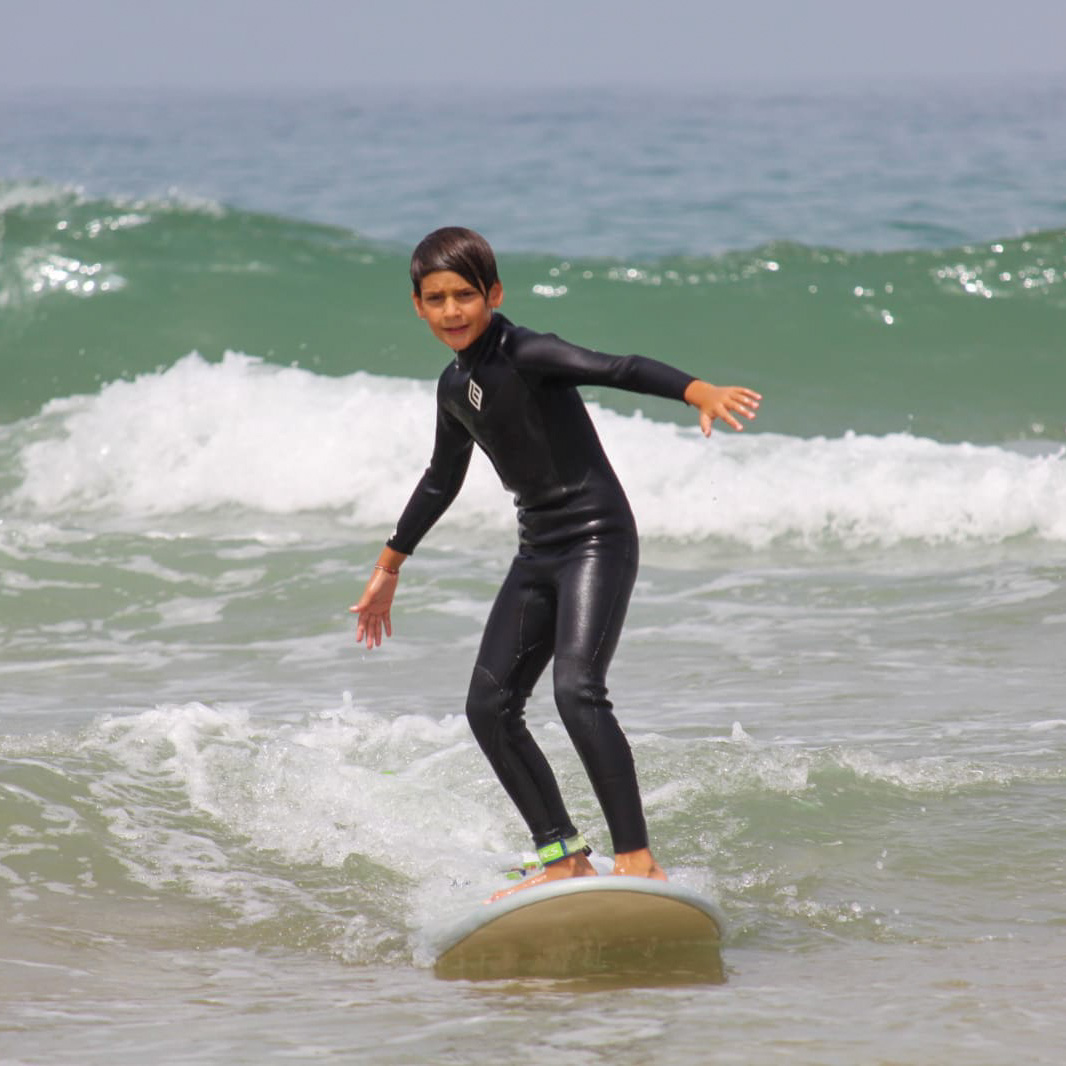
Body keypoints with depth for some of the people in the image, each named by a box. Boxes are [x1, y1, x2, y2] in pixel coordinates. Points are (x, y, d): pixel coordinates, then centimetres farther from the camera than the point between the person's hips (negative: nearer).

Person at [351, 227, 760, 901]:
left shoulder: (528, 355, -14)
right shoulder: (456, 388, 10)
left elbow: (621, 370, -29)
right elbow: (442, 481, 26)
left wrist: (702, 391, -47)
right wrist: (388, 569, 33)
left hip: (597, 536, -8)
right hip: (538, 552, 9)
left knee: (577, 687, -24)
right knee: (490, 706, 3)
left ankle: (637, 859, -21)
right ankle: (564, 858, 11)